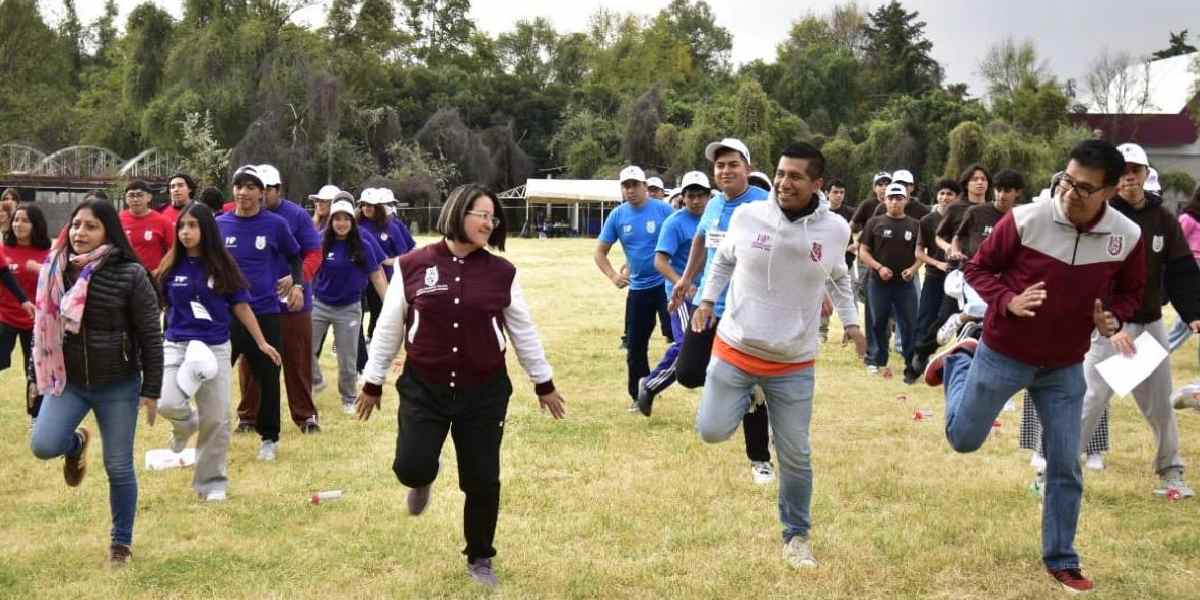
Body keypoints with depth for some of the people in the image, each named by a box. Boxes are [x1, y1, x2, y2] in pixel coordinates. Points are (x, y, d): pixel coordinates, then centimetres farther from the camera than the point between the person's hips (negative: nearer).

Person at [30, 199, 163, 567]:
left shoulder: (130, 274, -14)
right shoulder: (56, 270, 0)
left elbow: (150, 336, -9)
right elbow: (45, 324, 13)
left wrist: (151, 390, -9)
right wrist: (41, 375, 15)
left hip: (118, 385, -3)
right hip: (67, 381, 3)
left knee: (118, 467, 4)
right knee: (43, 446, -17)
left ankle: (121, 542, 23)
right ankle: (77, 444, 20)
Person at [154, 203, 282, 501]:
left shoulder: (222, 266, -2)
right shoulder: (172, 266, 1)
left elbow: (241, 306, 4)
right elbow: (157, 306, 10)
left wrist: (261, 342, 4)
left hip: (216, 349, 0)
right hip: (177, 346, 0)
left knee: (216, 420, 2)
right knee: (167, 404, -22)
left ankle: (213, 482, 19)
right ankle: (186, 423, 16)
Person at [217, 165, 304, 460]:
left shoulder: (275, 224, -2)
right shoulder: (220, 224, 1)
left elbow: (295, 256, 11)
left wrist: (298, 284, -3)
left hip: (265, 313, -1)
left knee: (268, 378, 7)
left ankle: (269, 438, 21)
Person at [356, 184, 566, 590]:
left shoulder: (501, 272, -2)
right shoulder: (413, 266, -5)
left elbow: (523, 331, 8)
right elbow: (389, 328, 3)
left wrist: (543, 383, 13)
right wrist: (373, 382, 8)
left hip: (485, 392, 1)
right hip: (423, 388, -1)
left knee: (482, 480, 4)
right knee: (411, 467, -14)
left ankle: (480, 559, 26)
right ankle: (423, 481, 26)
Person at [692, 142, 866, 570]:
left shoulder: (835, 230, -7)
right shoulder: (747, 216, -10)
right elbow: (723, 260, 11)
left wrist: (850, 321, 11)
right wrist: (707, 299, 4)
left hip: (794, 364, 0)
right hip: (735, 349, 0)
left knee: (795, 455, 4)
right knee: (712, 431, -2)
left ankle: (797, 536, 25)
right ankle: (746, 401, 32)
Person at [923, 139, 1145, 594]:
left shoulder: (1127, 237, -14)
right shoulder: (1025, 220, -22)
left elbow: (1130, 292, 5)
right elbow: (978, 268, -9)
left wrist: (1113, 318, -17)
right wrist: (1008, 302, -26)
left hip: (1065, 368, 2)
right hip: (1003, 354, -2)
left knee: (1065, 468, 6)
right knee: (963, 439, 12)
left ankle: (1061, 561, 24)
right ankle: (958, 362, 39)